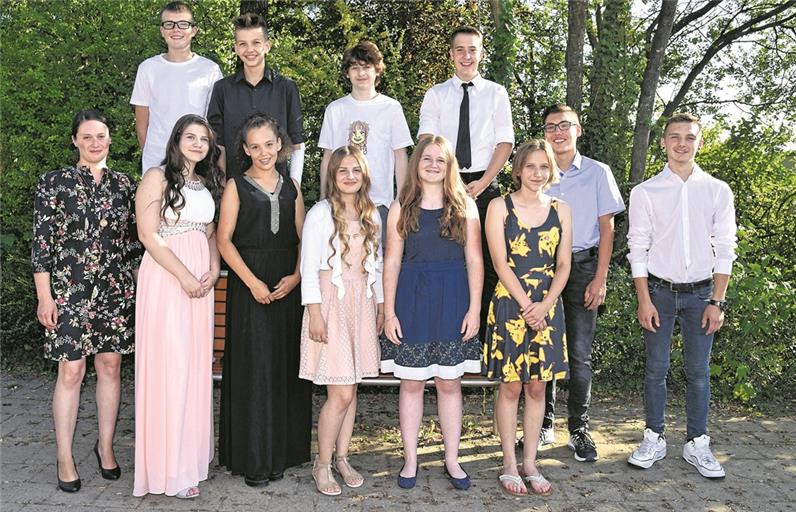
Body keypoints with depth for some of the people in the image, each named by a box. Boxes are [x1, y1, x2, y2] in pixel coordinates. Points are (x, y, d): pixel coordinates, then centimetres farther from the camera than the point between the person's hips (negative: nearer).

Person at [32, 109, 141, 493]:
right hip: (69, 290, -3)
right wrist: (44, 296, -8)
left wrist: (140, 287, 9)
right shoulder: (54, 183, -1)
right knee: (71, 372, 0)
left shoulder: (124, 185, 7)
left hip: (116, 289, 3)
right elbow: (41, 242, -4)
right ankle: (65, 458, 14)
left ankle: (106, 446, 24)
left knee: (110, 367, 9)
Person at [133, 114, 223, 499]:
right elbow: (149, 235, -11)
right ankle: (170, 467, 5)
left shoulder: (207, 184, 16)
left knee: (196, 364, 8)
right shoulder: (158, 177, -4)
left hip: (201, 282, 6)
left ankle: (191, 452, 21)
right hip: (166, 278, -6)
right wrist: (184, 276, -14)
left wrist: (213, 270, 0)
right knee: (169, 364, -4)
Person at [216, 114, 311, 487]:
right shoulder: (236, 187, 2)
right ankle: (251, 457, 9)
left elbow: (302, 238, 9)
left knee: (286, 366, 6)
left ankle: (281, 451, 18)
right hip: (249, 285, -3)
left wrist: (296, 276, -7)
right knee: (252, 367, -2)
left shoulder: (291, 187, 13)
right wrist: (252, 281, -13)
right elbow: (224, 239, -4)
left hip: (287, 287, 4)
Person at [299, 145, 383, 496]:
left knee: (351, 390, 9)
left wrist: (381, 305, 13)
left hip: (363, 305, 5)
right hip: (331, 303, -5)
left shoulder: (372, 215, 11)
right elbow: (309, 267, -9)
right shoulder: (321, 213, -6)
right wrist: (315, 313, -13)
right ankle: (322, 464, 11)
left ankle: (342, 458, 24)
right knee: (341, 394, -6)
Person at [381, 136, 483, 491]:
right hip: (412, 300, 0)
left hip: (452, 301, 0)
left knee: (449, 382, 8)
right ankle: (410, 459, 20)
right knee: (411, 382, 7)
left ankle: (452, 460, 21)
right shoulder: (402, 207, 4)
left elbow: (474, 261, 2)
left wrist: (474, 309, -4)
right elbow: (392, 262, 2)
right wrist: (389, 312, -3)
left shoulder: (465, 206, 4)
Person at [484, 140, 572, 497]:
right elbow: (500, 264, -8)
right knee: (510, 386, 3)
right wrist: (527, 306, -13)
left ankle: (530, 463, 20)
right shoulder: (500, 207, -2)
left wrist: (544, 305, -9)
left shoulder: (560, 210, 8)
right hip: (510, 305, -3)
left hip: (547, 308, 4)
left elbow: (563, 264, 5)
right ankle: (509, 466, 14)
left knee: (537, 387, 9)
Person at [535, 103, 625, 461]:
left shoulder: (598, 173, 4)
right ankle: (544, 424, 17)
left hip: (582, 265, -1)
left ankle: (579, 429, 10)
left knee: (580, 353, 0)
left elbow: (607, 228, 3)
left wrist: (600, 279, -4)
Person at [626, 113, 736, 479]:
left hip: (700, 292, 1)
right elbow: (638, 248, -1)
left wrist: (717, 301, -3)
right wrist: (644, 300, -7)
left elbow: (725, 249, 2)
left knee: (698, 371, 6)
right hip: (659, 290, -1)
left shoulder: (718, 191, 2)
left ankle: (697, 444, 19)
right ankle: (653, 439, 18)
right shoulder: (645, 192, -1)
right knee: (656, 368, 5)